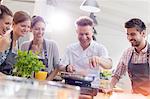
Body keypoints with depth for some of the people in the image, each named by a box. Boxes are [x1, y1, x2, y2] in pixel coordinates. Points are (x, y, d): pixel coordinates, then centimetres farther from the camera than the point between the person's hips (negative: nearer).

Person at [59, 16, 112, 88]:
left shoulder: (100, 48, 3)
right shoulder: (70, 48, 11)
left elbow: (109, 65, -13)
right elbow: (60, 67, 8)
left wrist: (98, 60, -34)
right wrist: (67, 68, -15)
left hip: (92, 88, -2)